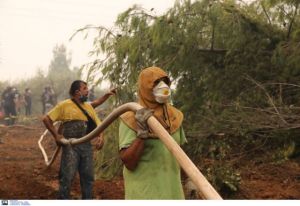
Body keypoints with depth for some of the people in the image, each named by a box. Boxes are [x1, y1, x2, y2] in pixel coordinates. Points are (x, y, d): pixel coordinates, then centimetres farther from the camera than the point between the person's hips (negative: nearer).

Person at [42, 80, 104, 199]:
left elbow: (97, 125, 15)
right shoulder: (65, 105, -1)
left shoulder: (89, 107, 15)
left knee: (88, 177, 8)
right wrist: (56, 135, -5)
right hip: (71, 146, -5)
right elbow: (46, 119, 0)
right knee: (67, 177, -6)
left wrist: (100, 136, -6)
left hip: (86, 146, 5)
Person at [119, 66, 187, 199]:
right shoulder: (131, 120, -10)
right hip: (143, 191, -5)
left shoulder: (175, 116, 6)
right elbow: (128, 162, -16)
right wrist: (142, 134, -25)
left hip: (172, 189, 5)